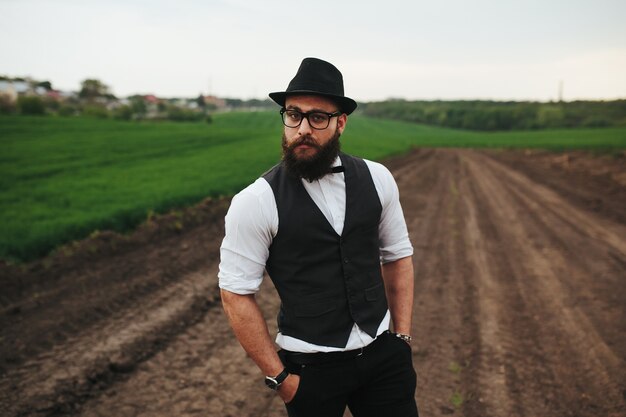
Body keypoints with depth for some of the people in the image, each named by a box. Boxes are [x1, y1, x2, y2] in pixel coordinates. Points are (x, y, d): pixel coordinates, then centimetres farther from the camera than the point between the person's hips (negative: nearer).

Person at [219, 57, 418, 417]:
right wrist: (280, 377, -8)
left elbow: (398, 256, 7)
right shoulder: (256, 202, -15)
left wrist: (402, 338, 4)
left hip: (383, 356, 3)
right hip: (310, 368, -3)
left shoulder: (376, 179, -4)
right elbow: (236, 295, -11)